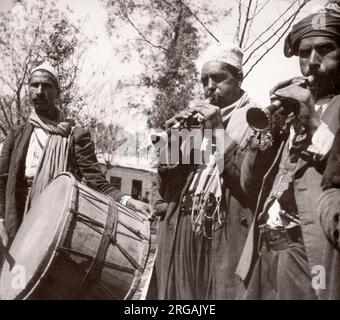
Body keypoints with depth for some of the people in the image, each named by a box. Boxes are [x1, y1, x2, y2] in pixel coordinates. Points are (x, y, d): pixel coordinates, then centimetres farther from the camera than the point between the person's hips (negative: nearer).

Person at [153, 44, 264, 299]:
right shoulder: (194, 118, 13)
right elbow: (167, 189, 11)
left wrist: (220, 132, -16)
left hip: (227, 240, -4)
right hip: (180, 237, 5)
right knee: (178, 292, 11)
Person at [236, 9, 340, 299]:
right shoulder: (290, 108, 14)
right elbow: (248, 182, 9)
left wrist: (315, 123, -16)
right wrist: (269, 127, -4)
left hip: (310, 254, -5)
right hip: (262, 250, 5)